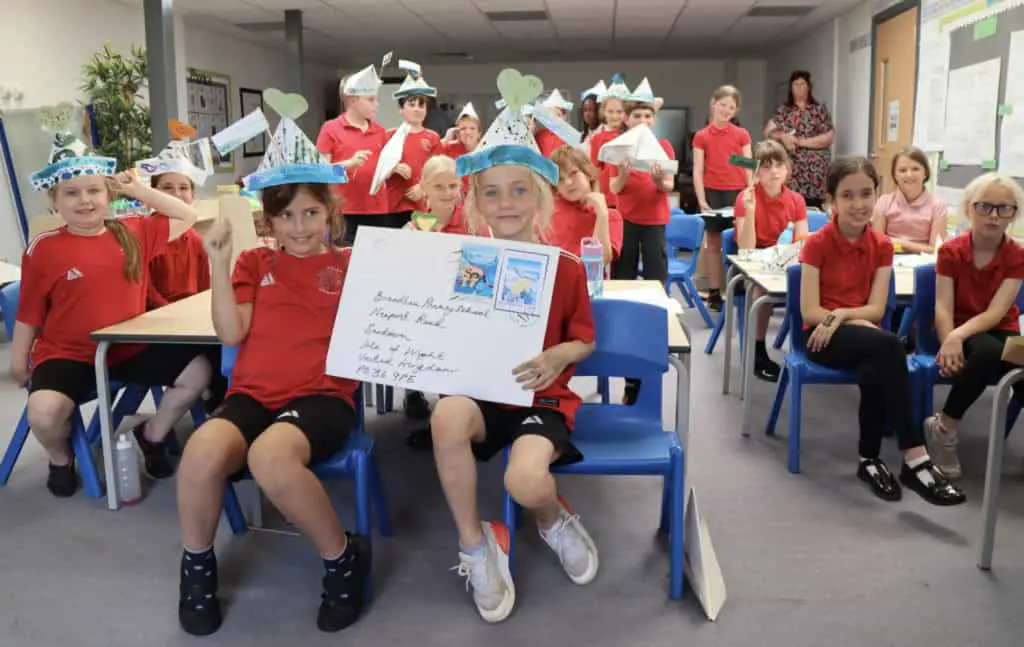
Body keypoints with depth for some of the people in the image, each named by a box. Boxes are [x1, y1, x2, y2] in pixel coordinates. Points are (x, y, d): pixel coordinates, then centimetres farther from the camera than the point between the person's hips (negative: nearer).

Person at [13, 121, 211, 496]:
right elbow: (29, 315, 1)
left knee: (198, 371, -12)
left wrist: (137, 190, 2)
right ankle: (61, 460, 9)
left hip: (131, 348, 3)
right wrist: (19, 364, 6)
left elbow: (187, 217, 9)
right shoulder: (43, 250, -7)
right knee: (43, 412, -30)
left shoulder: (133, 233, 2)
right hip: (67, 354, -3)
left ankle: (152, 434, 15)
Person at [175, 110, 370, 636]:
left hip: (323, 394, -2)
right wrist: (220, 262, -1)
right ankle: (197, 566, 1)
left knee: (270, 456, -38)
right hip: (254, 392, 3)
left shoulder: (350, 265, 10)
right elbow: (231, 333, 4)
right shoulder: (254, 263, 16)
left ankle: (343, 559, -10)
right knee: (203, 452, -32)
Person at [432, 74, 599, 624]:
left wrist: (557, 357, -19)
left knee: (524, 480, -31)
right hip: (480, 390, 3)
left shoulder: (566, 268, -5)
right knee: (447, 415, -33)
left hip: (542, 397, -2)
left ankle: (554, 521, 12)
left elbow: (585, 340, 2)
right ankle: (474, 544, -10)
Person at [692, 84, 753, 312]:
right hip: (713, 193, -1)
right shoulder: (701, 136, 3)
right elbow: (698, 171, 0)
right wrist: (701, 200, -8)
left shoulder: (742, 135, 6)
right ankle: (714, 294, 11)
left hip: (737, 193, 1)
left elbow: (749, 168, 6)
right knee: (713, 243, 5)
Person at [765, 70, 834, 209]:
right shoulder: (783, 110, 11)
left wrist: (800, 141, -9)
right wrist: (782, 136, -15)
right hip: (789, 169, 2)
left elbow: (829, 138, -2)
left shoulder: (820, 109, 5)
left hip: (814, 170, -1)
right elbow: (768, 132, 5)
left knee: (813, 209, -7)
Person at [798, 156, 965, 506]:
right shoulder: (817, 243, -7)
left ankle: (869, 458, -15)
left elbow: (876, 309, -2)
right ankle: (915, 459, -33)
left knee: (876, 370, -36)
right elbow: (810, 311, -11)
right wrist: (857, 321, -17)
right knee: (888, 345, -35)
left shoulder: (882, 246, 4)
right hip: (823, 337, -3)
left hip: (862, 332, 3)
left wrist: (842, 314, -19)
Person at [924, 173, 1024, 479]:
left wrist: (959, 336, -35)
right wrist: (950, 343, -33)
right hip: (959, 331, -1)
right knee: (987, 351, -36)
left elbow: (995, 313, -17)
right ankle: (944, 429, -21)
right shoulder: (950, 251, -7)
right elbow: (943, 308, -13)